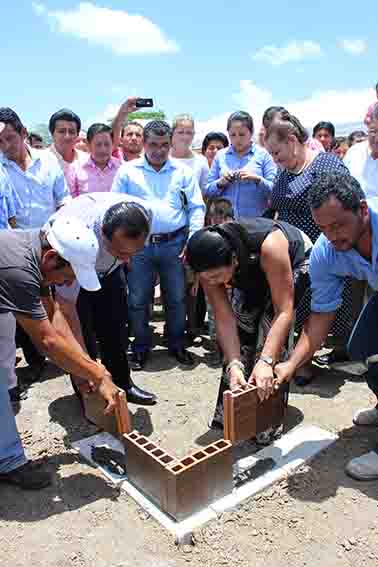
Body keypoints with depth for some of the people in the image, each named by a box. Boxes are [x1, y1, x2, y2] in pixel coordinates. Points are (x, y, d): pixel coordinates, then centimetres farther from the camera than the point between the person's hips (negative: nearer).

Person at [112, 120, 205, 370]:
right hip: (139, 245, 0)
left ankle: (177, 344, 28)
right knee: (138, 300, 6)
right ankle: (141, 347, 24)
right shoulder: (128, 171, 5)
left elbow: (197, 207, 5)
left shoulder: (183, 172, 6)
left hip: (174, 244, 0)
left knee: (177, 298, 9)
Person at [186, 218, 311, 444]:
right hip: (252, 275, 4)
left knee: (268, 332, -20)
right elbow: (224, 318, -27)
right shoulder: (210, 265, -30)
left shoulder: (270, 246, -45)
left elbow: (284, 311, -42)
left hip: (294, 260, -4)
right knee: (240, 329, -6)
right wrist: (234, 365, -38)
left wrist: (265, 362, -51)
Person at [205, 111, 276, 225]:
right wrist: (221, 182, -8)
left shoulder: (263, 154, 3)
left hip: (255, 220, -2)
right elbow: (208, 192, 11)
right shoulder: (220, 155, 11)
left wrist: (257, 179, -17)